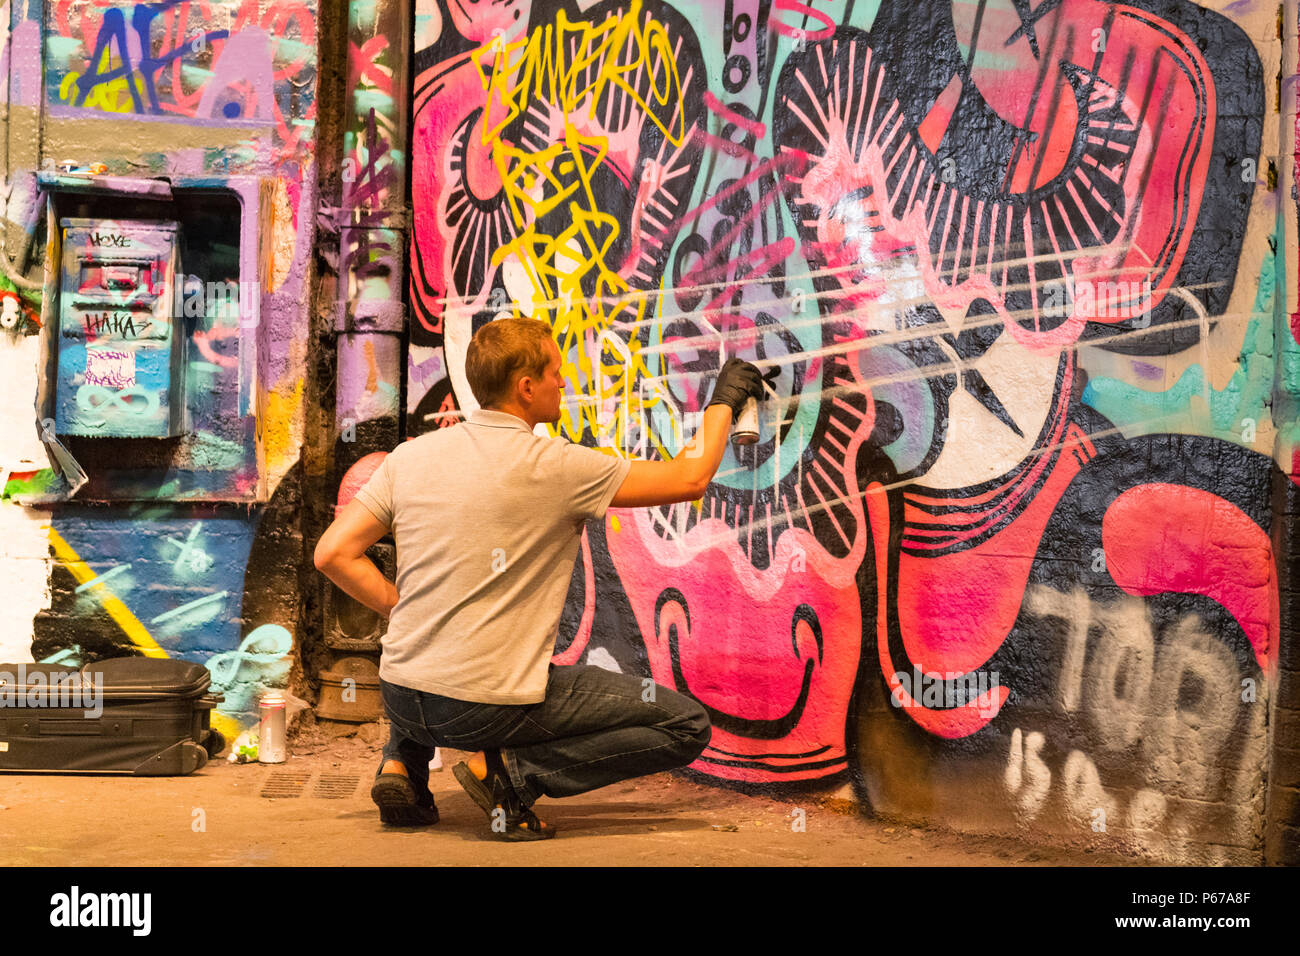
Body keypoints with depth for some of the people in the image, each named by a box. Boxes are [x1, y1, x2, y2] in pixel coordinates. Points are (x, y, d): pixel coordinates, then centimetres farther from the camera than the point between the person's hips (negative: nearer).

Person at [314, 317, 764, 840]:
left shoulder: (410, 455, 3)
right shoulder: (555, 467, -11)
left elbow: (333, 553, 3)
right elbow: (689, 478, -4)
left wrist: (402, 608, 12)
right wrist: (723, 400, 11)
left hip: (401, 697, 7)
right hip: (491, 705, -6)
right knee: (686, 725, 2)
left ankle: (403, 759, 17)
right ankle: (511, 770, -6)